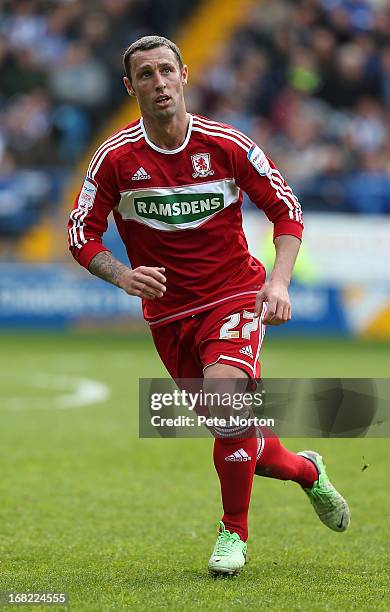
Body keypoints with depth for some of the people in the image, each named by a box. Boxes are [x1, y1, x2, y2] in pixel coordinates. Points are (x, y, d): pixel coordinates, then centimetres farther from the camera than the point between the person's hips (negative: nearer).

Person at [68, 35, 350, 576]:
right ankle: (305, 470, 40)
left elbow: (286, 209, 1)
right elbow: (82, 233, 0)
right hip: (168, 313, 2)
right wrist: (122, 275, -19)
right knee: (238, 436, 6)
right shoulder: (116, 158, -7)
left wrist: (279, 282, -13)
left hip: (235, 296, -2)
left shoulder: (227, 145, -8)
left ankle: (234, 531, -10)